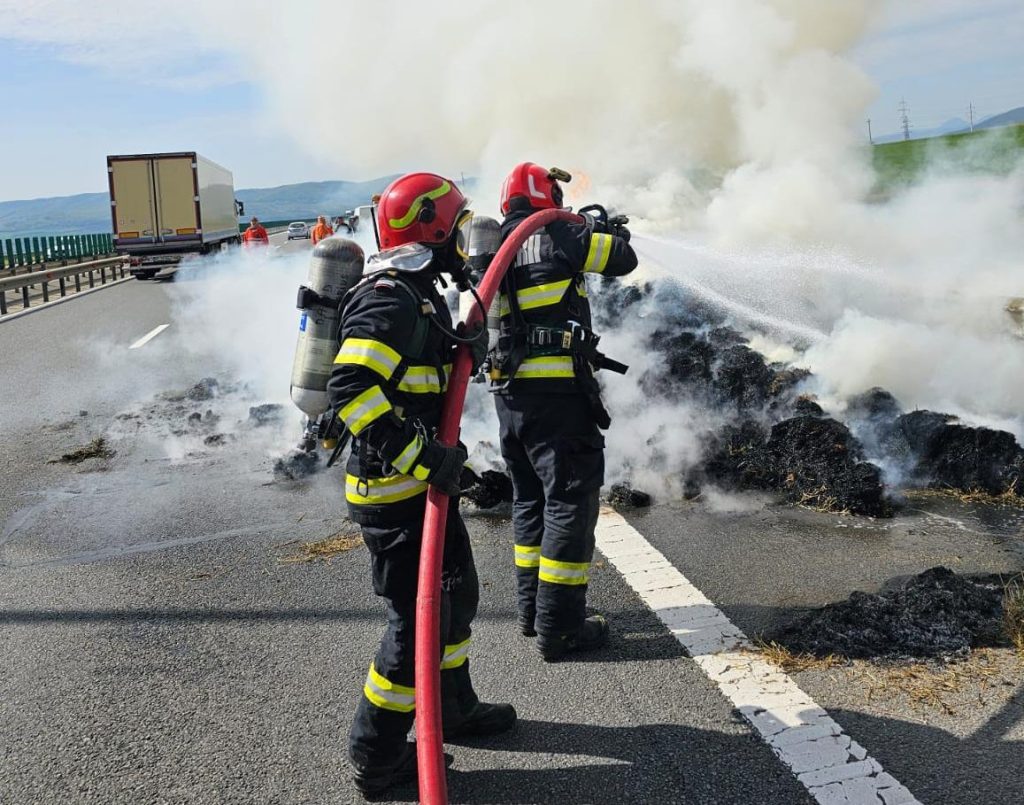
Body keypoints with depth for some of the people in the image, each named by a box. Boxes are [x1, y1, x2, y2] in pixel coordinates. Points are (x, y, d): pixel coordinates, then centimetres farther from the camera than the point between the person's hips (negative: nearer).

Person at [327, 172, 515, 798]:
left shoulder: (422, 294, 14)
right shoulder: (390, 299, -20)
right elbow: (350, 388, -31)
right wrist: (421, 456, -32)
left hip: (424, 484, 11)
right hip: (394, 493, -10)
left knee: (456, 594, 22)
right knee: (419, 618, 0)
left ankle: (454, 707, 43)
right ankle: (377, 759, 17)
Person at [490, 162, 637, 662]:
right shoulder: (556, 236, -8)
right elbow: (622, 260, 0)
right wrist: (615, 232, 21)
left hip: (509, 391, 8)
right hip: (557, 391, -8)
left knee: (530, 498, 18)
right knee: (571, 499, -1)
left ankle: (532, 609, 27)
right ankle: (558, 626, 2)